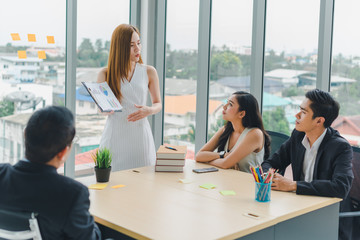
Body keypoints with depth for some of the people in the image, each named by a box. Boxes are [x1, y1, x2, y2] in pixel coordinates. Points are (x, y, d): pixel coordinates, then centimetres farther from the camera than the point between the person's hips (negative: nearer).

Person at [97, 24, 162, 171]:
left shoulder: (149, 72, 4)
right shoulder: (106, 74, 1)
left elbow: (158, 104, 12)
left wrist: (148, 111, -9)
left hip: (140, 133, 1)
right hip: (115, 135, -1)